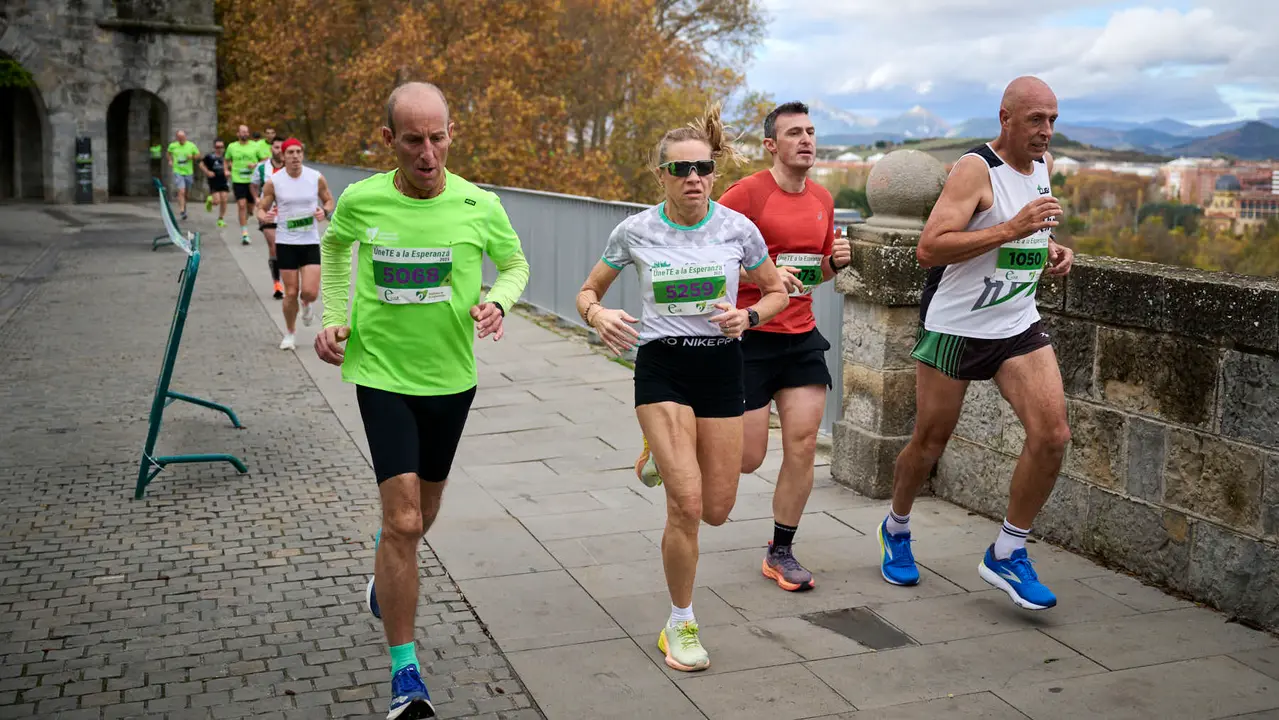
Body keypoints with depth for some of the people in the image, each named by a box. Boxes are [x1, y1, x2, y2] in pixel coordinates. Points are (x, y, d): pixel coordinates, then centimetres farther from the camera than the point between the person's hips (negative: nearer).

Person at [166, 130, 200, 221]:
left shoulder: (191, 145, -1)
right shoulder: (172, 145, 2)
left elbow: (198, 154, 7)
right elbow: (169, 153, 21)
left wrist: (192, 156, -13)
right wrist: (170, 160, 5)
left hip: (188, 173, 2)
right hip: (178, 172, -2)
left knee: (186, 193, 14)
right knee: (181, 191, -17)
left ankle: (184, 209, 36)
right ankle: (182, 210, -19)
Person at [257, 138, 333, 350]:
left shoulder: (316, 178, -2)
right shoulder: (273, 182, -5)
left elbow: (329, 200, 12)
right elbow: (261, 208, 2)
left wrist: (325, 211, -10)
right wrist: (263, 217, -22)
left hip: (311, 242, 1)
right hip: (286, 243, -1)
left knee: (310, 292, -10)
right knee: (291, 293, 1)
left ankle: (307, 304, 29)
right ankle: (289, 334, 22)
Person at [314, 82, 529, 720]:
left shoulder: (478, 205, -11)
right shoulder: (360, 201, -10)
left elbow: (515, 264, 7)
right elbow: (334, 246, 14)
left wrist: (497, 303, -14)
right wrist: (332, 318, 4)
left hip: (452, 376, 2)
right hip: (383, 374, -2)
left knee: (422, 512, 20)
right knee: (403, 521, -11)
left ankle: (387, 569, 57)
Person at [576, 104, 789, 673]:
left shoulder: (738, 228, -3)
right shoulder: (635, 231, -5)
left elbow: (777, 291, 10)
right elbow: (588, 292, 7)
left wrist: (749, 316, -12)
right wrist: (598, 315, -16)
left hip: (721, 365, 2)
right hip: (661, 368, -2)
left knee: (716, 510, 6)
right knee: (686, 505, -13)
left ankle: (669, 456, 42)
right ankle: (680, 626, 8)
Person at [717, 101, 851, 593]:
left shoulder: (822, 199, 10)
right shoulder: (747, 193, -11)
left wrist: (836, 261, 1)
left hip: (802, 336, 6)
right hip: (750, 336, -6)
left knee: (803, 446, 0)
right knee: (748, 458, -1)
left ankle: (781, 553, 15)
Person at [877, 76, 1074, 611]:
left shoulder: (1044, 165, 8)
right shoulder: (976, 169, -16)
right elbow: (929, 249, -27)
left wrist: (1051, 251, 6)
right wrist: (1012, 229, -30)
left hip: (1019, 326, 6)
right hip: (953, 326, -6)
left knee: (1053, 434, -10)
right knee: (929, 444, 7)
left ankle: (1006, 555, 5)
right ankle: (896, 528, 36)